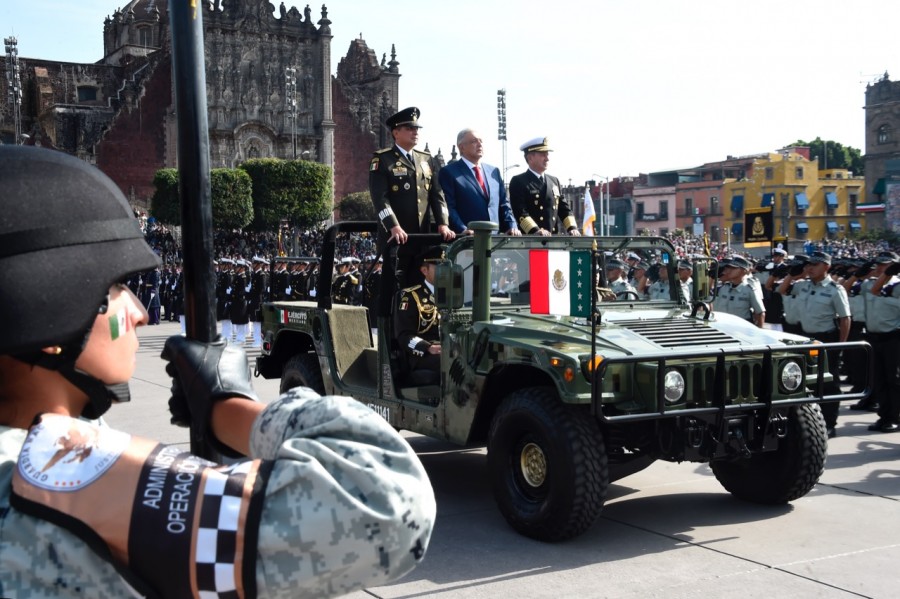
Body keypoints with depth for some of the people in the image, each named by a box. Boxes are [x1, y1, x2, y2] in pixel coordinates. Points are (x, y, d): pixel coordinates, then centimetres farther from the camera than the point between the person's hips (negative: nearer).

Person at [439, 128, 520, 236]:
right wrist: (462, 229, -20)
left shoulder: (494, 171, 19)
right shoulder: (448, 172, 1)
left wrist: (512, 227, 3)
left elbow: (503, 203, 19)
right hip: (466, 238, -5)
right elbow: (448, 206, -8)